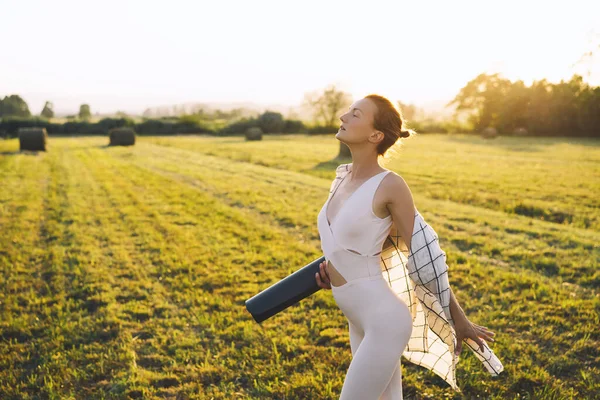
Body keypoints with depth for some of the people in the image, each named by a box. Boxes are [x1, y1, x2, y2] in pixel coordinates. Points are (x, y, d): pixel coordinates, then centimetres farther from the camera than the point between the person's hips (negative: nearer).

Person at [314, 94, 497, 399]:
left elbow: (424, 257, -12)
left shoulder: (390, 185, -18)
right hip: (359, 322, 8)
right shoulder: (343, 177, 4)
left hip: (383, 322, -7)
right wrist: (333, 269, 4)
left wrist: (458, 319, -4)